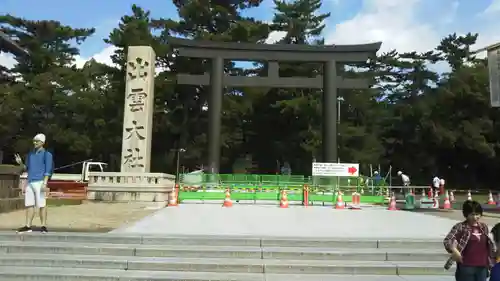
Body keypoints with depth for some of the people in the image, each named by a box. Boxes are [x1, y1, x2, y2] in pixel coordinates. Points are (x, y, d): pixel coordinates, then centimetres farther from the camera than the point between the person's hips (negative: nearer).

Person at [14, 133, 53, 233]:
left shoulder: (46, 154, -1)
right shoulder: (30, 154, 18)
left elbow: (48, 170, -8)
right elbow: (27, 169, 22)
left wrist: (44, 183, -17)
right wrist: (20, 163, 2)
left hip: (39, 182, -6)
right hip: (30, 182, 6)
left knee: (41, 205, -5)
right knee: (29, 204, 5)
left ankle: (43, 226, -1)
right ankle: (28, 226, 9)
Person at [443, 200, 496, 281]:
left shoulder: (484, 227, 9)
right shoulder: (460, 227, -8)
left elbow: (489, 244, 22)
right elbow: (447, 240, -18)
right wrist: (454, 251, -33)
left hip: (482, 267, 5)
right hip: (466, 267, -5)